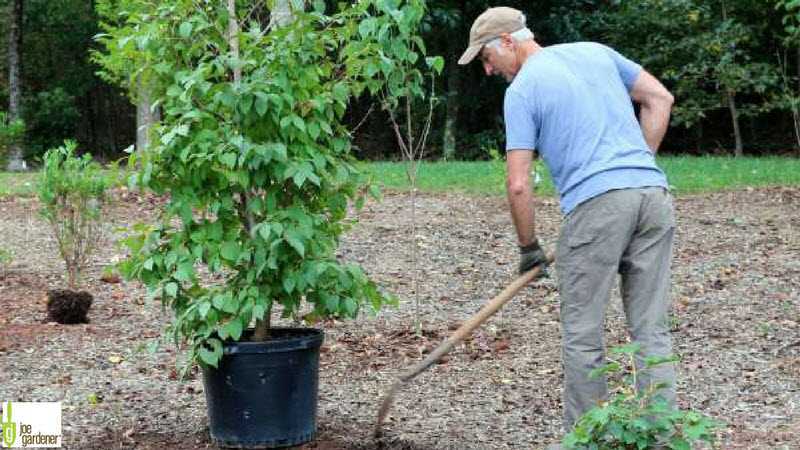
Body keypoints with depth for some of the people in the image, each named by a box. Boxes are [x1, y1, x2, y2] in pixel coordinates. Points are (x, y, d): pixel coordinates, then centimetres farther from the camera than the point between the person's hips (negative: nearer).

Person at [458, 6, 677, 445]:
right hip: (654, 193, 6)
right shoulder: (596, 51, 18)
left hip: (596, 203, -6)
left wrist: (528, 248, 10)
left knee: (582, 335, 6)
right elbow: (659, 99, 18)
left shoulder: (521, 91, 2)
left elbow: (518, 185, -3)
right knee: (652, 330, 8)